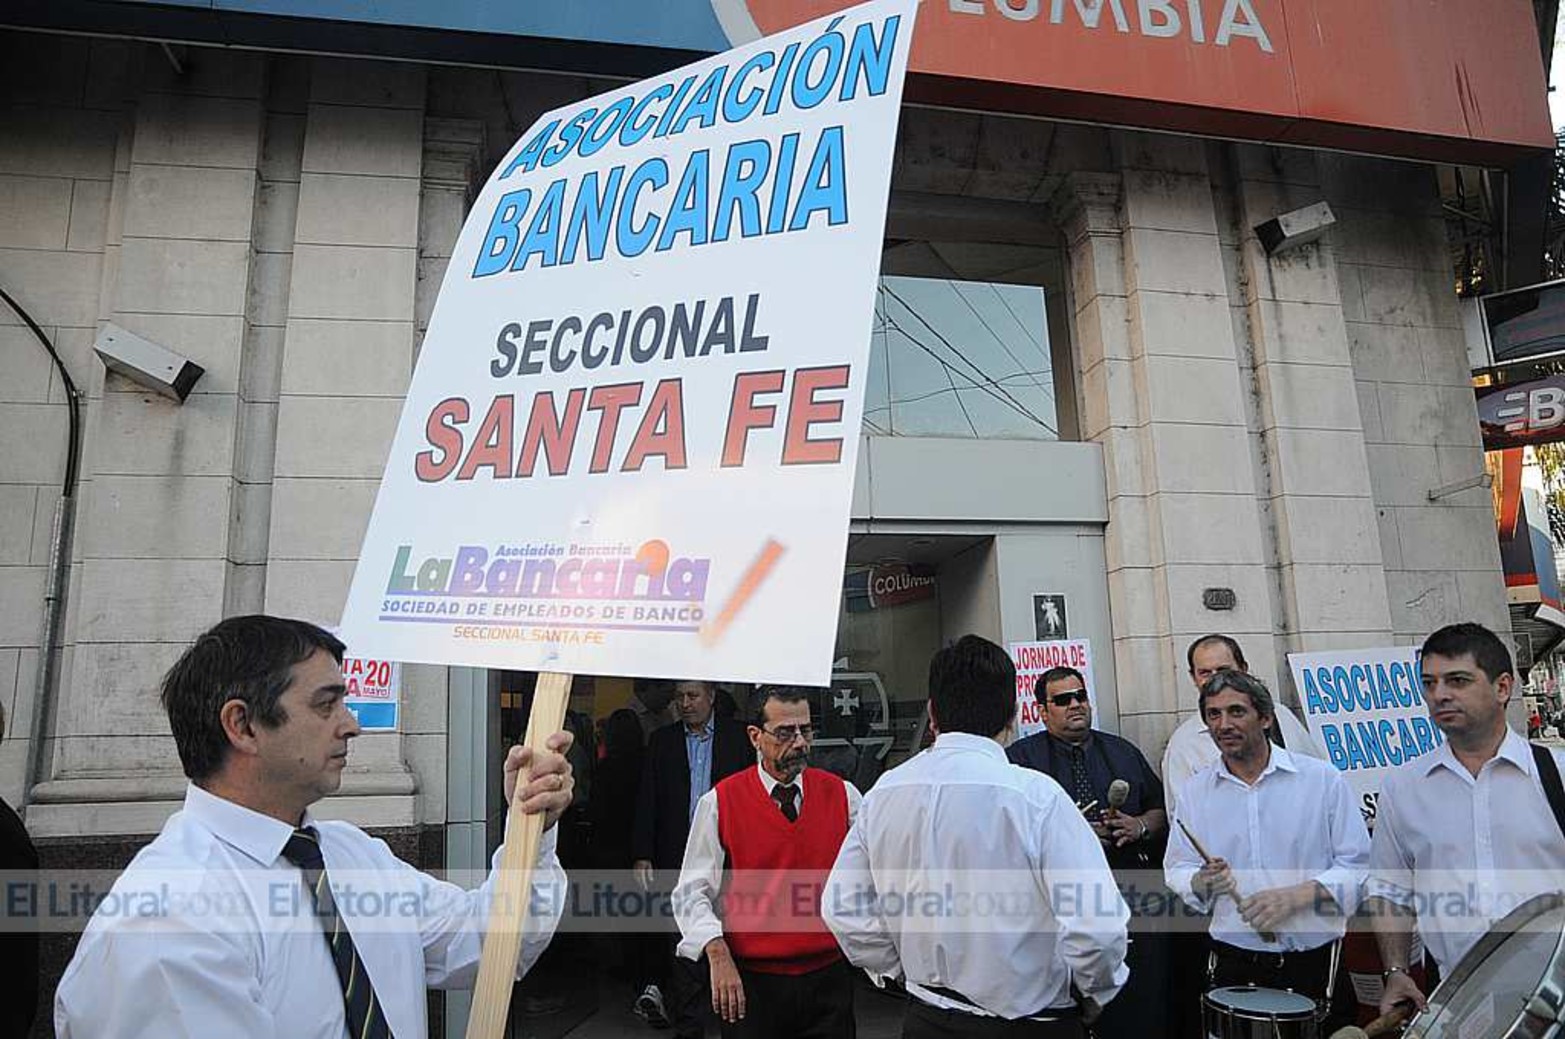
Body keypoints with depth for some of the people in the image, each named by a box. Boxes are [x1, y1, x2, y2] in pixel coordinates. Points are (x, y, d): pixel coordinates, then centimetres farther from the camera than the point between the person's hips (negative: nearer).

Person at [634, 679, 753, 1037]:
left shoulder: (738, 737, 4)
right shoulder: (662, 740, 8)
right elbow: (647, 802, 5)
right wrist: (642, 855, -2)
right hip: (677, 858, 1)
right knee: (682, 943, 4)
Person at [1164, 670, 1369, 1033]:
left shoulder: (1323, 780, -4)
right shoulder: (1195, 792, 3)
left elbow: (1358, 867, -5)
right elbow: (1177, 871, 6)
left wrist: (1296, 896, -18)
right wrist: (1203, 881, -15)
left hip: (1315, 965, -1)